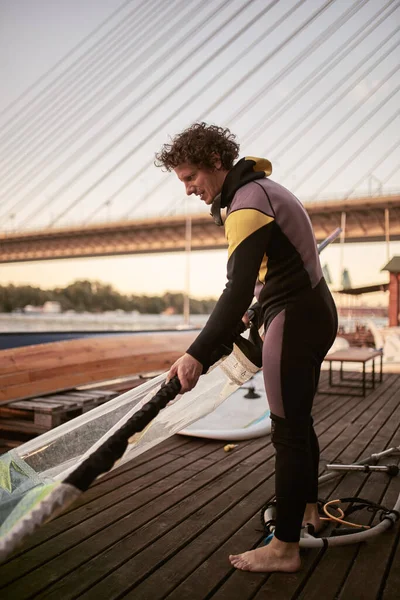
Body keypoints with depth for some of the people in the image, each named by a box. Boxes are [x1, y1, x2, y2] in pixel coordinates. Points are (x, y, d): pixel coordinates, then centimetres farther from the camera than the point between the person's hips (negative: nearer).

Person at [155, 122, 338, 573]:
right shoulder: (260, 187, 14)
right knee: (299, 422, 19)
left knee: (288, 433, -4)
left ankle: (284, 548, 9)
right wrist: (252, 316, 23)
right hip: (315, 314, 10)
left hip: (295, 321, -10)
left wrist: (197, 355, -31)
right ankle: (307, 510, 36)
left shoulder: (248, 204, -18)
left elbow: (238, 291, -28)